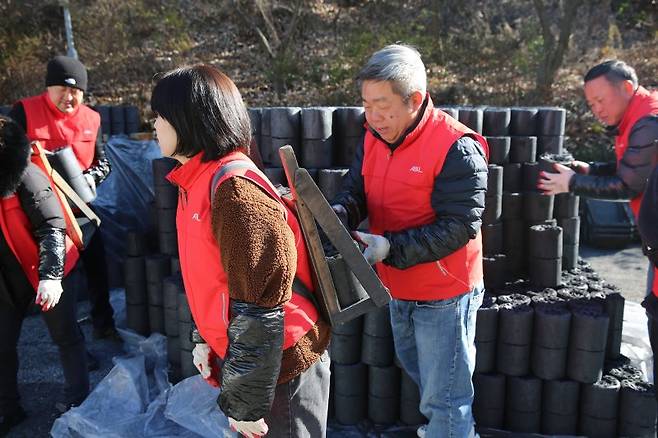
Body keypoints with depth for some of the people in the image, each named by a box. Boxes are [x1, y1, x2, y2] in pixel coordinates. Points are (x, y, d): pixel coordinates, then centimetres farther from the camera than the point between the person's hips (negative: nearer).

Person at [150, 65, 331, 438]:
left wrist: (246, 404, -20)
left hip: (278, 373, -9)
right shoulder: (201, 181, 5)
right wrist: (207, 340, 14)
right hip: (249, 361, 9)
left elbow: (258, 309, -26)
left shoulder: (234, 189, -25)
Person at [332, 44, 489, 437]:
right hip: (399, 288, 8)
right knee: (419, 370, 29)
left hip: (443, 294, -8)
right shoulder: (374, 139, -1)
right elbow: (356, 191, 2)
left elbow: (458, 227, -26)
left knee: (444, 394, 5)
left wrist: (391, 248, -34)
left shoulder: (457, 149, -24)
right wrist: (339, 213, -23)